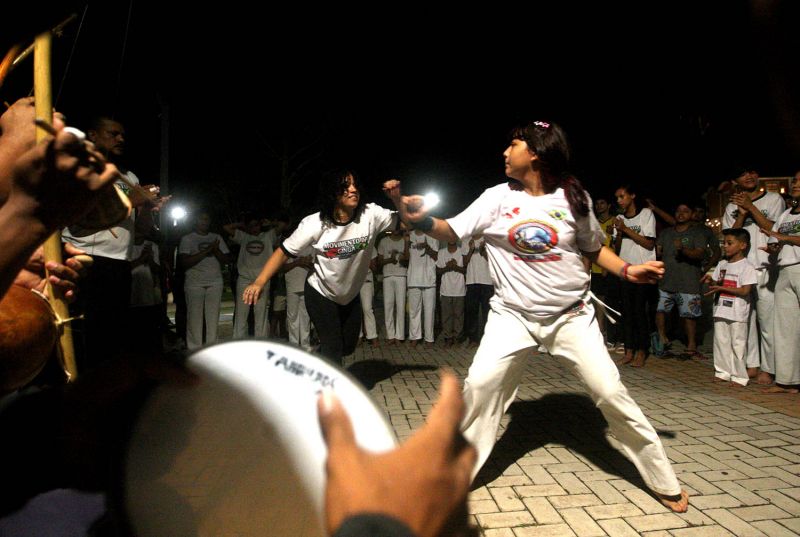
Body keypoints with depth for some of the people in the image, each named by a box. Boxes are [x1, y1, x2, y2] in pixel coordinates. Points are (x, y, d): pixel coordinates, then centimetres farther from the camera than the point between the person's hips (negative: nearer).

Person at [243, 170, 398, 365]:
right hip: (320, 294, -4)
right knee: (333, 348, -8)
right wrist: (259, 282, -30)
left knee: (348, 347, 18)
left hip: (350, 295, 5)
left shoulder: (370, 214, -18)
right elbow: (284, 251, -18)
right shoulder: (315, 223, -22)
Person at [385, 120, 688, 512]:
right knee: (480, 383, -13)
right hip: (512, 314, 0)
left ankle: (664, 481, 23)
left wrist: (627, 270, -7)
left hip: (571, 315, 0)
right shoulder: (498, 198, -3)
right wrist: (419, 218, -28)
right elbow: (451, 232, -8)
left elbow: (594, 248, 11)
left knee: (610, 392, 0)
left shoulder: (573, 197, -2)